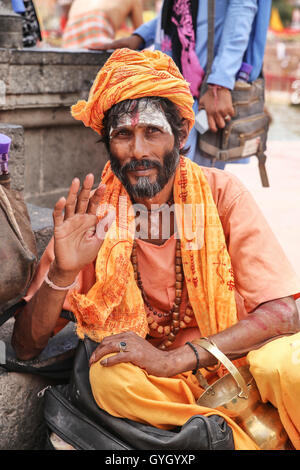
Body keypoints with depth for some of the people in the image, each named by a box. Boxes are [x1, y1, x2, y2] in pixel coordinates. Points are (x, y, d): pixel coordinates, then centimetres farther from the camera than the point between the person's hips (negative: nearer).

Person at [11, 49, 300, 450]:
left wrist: (174, 359, -27)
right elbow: (26, 348, -7)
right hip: (158, 387, 3)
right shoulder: (92, 215, -7)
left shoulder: (221, 193, -10)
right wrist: (61, 274, -27)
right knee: (109, 374, -30)